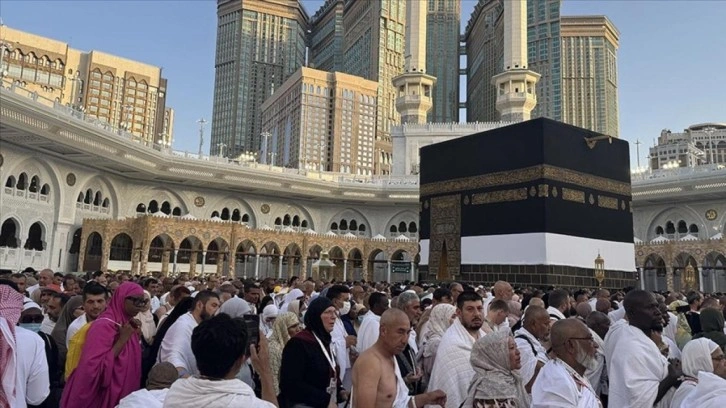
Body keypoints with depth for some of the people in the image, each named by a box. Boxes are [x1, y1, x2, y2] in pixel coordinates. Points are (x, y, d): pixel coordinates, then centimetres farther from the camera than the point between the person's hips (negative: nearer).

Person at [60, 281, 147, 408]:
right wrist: (122, 340, -28)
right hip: (102, 397, -7)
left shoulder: (128, 324, 3)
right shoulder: (104, 326, -20)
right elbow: (95, 368, -28)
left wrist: (136, 335, -3)